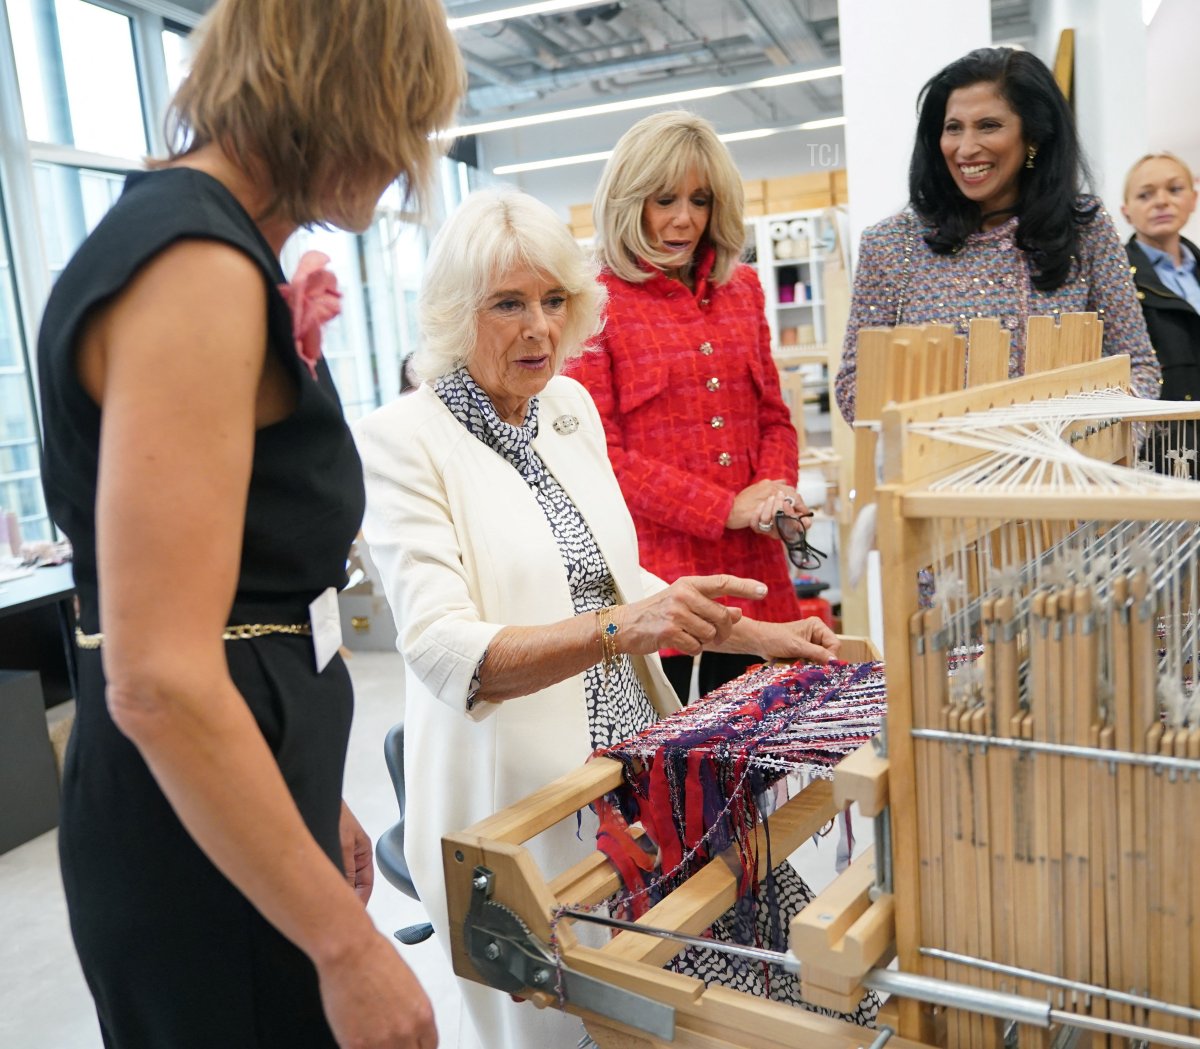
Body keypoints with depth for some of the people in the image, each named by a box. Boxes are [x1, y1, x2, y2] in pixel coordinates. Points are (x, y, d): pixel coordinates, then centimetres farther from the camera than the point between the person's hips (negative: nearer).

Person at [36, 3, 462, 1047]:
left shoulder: (213, 247, 9)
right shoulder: (196, 267, -21)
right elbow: (159, 677, -26)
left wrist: (315, 797, 19)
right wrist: (348, 945, -20)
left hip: (256, 772, 9)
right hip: (206, 833, -9)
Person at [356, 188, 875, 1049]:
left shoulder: (570, 407, 8)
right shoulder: (403, 442, -11)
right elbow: (444, 653, -21)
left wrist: (755, 635, 9)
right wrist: (618, 628, -34)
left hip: (641, 758, 6)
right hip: (521, 802, -5)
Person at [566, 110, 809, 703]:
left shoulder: (741, 289, 14)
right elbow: (601, 453, -10)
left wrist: (775, 490, -3)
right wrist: (726, 508, -13)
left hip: (752, 571, 5)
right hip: (655, 574, -5)